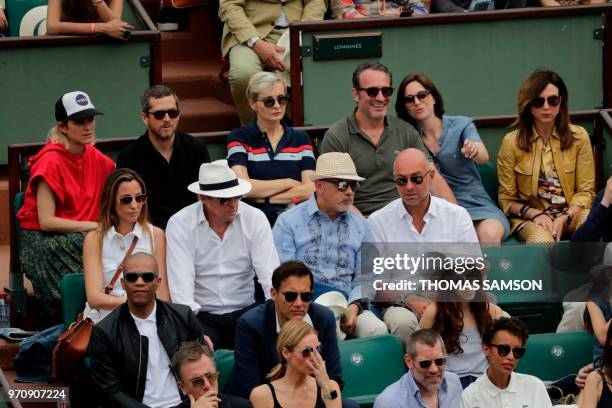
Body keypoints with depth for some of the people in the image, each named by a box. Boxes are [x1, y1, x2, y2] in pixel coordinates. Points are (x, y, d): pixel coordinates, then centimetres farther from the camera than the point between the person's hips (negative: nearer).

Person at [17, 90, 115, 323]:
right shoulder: (50, 162, -12)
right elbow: (46, 221, -16)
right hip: (43, 240, -6)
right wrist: (95, 226, -15)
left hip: (82, 235, 6)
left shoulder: (93, 157, 8)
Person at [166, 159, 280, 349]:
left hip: (244, 312, 3)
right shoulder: (179, 224, -7)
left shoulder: (255, 219, -1)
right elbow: (181, 285, -14)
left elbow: (270, 276, -6)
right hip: (201, 315, -3)